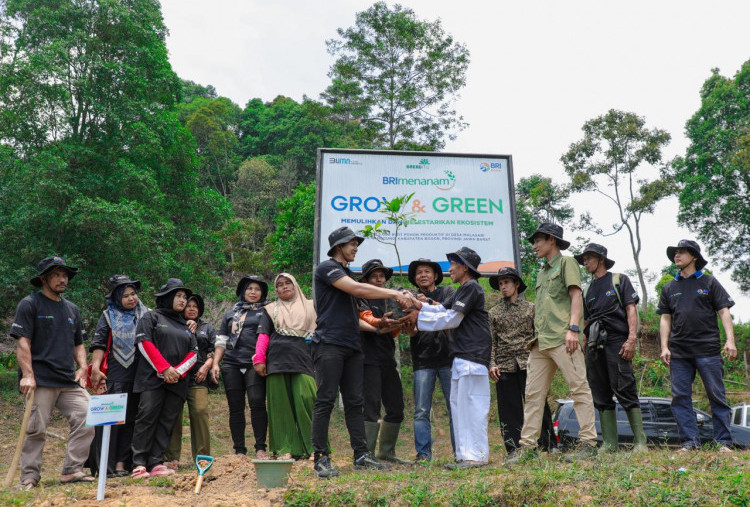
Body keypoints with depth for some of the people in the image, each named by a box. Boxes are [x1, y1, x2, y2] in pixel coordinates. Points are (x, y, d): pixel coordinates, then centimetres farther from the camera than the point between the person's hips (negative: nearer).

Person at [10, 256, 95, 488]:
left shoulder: (72, 309, 19)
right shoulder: (29, 304, 1)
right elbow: (22, 342, -7)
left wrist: (82, 367, 7)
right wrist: (28, 375, -16)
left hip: (70, 381, 6)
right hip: (41, 381, -5)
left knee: (87, 420, -5)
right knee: (36, 430, -2)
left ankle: (72, 470, 4)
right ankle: (29, 477, 12)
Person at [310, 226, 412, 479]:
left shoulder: (347, 274, 24)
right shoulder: (327, 268, -4)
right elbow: (357, 289, -17)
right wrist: (394, 293, -15)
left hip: (352, 346, 8)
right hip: (329, 344, -8)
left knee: (355, 402, 6)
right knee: (325, 401, -6)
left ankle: (361, 454, 9)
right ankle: (321, 458, -2)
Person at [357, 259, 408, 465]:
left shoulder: (388, 301, 21)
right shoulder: (362, 300, 1)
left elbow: (394, 333, 15)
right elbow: (366, 317, -20)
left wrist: (400, 323, -8)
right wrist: (381, 322, -42)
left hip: (388, 360, 7)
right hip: (369, 360, -7)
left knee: (396, 409, 8)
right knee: (372, 407, -11)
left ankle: (386, 452, 21)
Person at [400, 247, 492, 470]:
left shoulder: (471, 288, -10)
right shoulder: (462, 291, 23)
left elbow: (451, 318, -14)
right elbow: (442, 310, 19)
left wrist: (419, 318, -7)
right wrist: (419, 305, 5)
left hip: (472, 356, -11)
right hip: (462, 357, 11)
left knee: (471, 405, -9)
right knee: (458, 404, 11)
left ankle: (477, 455, -5)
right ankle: (465, 454, 15)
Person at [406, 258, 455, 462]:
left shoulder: (447, 292, 10)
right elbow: (410, 332, 3)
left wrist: (430, 303, -27)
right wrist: (411, 327, -21)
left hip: (447, 356, -1)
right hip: (423, 359, 1)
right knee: (421, 411, -2)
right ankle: (423, 453, 4)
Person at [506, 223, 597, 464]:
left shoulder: (566, 263, 4)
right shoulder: (542, 272, 27)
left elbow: (576, 296, -7)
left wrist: (573, 328, -18)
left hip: (562, 338, -8)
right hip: (541, 341, 8)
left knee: (579, 388, -5)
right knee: (533, 393, 5)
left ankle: (589, 442, 0)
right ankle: (528, 446, 8)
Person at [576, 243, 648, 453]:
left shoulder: (619, 280, 9)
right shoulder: (588, 290, 24)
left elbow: (631, 309, -1)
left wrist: (631, 339, -14)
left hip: (616, 342, -6)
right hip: (594, 346, 6)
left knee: (625, 391, -11)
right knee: (601, 397, 3)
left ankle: (640, 442, -6)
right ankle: (609, 443, 7)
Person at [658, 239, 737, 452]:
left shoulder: (709, 282, 8)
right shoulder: (669, 288, 16)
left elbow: (724, 312, 3)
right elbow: (665, 319, 14)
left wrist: (730, 340, -9)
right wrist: (664, 347, 4)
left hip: (708, 349, -3)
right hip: (679, 352, 3)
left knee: (717, 395, -1)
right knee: (680, 397, 1)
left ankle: (723, 442, 5)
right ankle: (690, 442, 6)